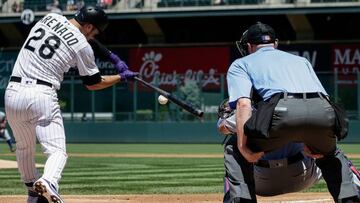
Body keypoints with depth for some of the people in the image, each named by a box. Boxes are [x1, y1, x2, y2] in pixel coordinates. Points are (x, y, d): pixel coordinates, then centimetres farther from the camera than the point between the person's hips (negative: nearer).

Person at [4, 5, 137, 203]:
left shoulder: (49, 17, 12)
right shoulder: (82, 45, -3)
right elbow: (93, 83, 8)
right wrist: (122, 76, 24)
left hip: (12, 92, 5)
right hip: (42, 95, -5)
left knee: (24, 148, 23)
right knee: (57, 150, -6)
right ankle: (48, 182, -35)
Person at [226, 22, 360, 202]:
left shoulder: (240, 64, 28)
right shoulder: (301, 60, 41)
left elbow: (243, 104, 7)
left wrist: (242, 145, -1)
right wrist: (316, 144, 32)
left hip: (283, 111, -4)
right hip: (325, 113, 4)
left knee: (235, 148, 22)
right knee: (330, 154, 36)